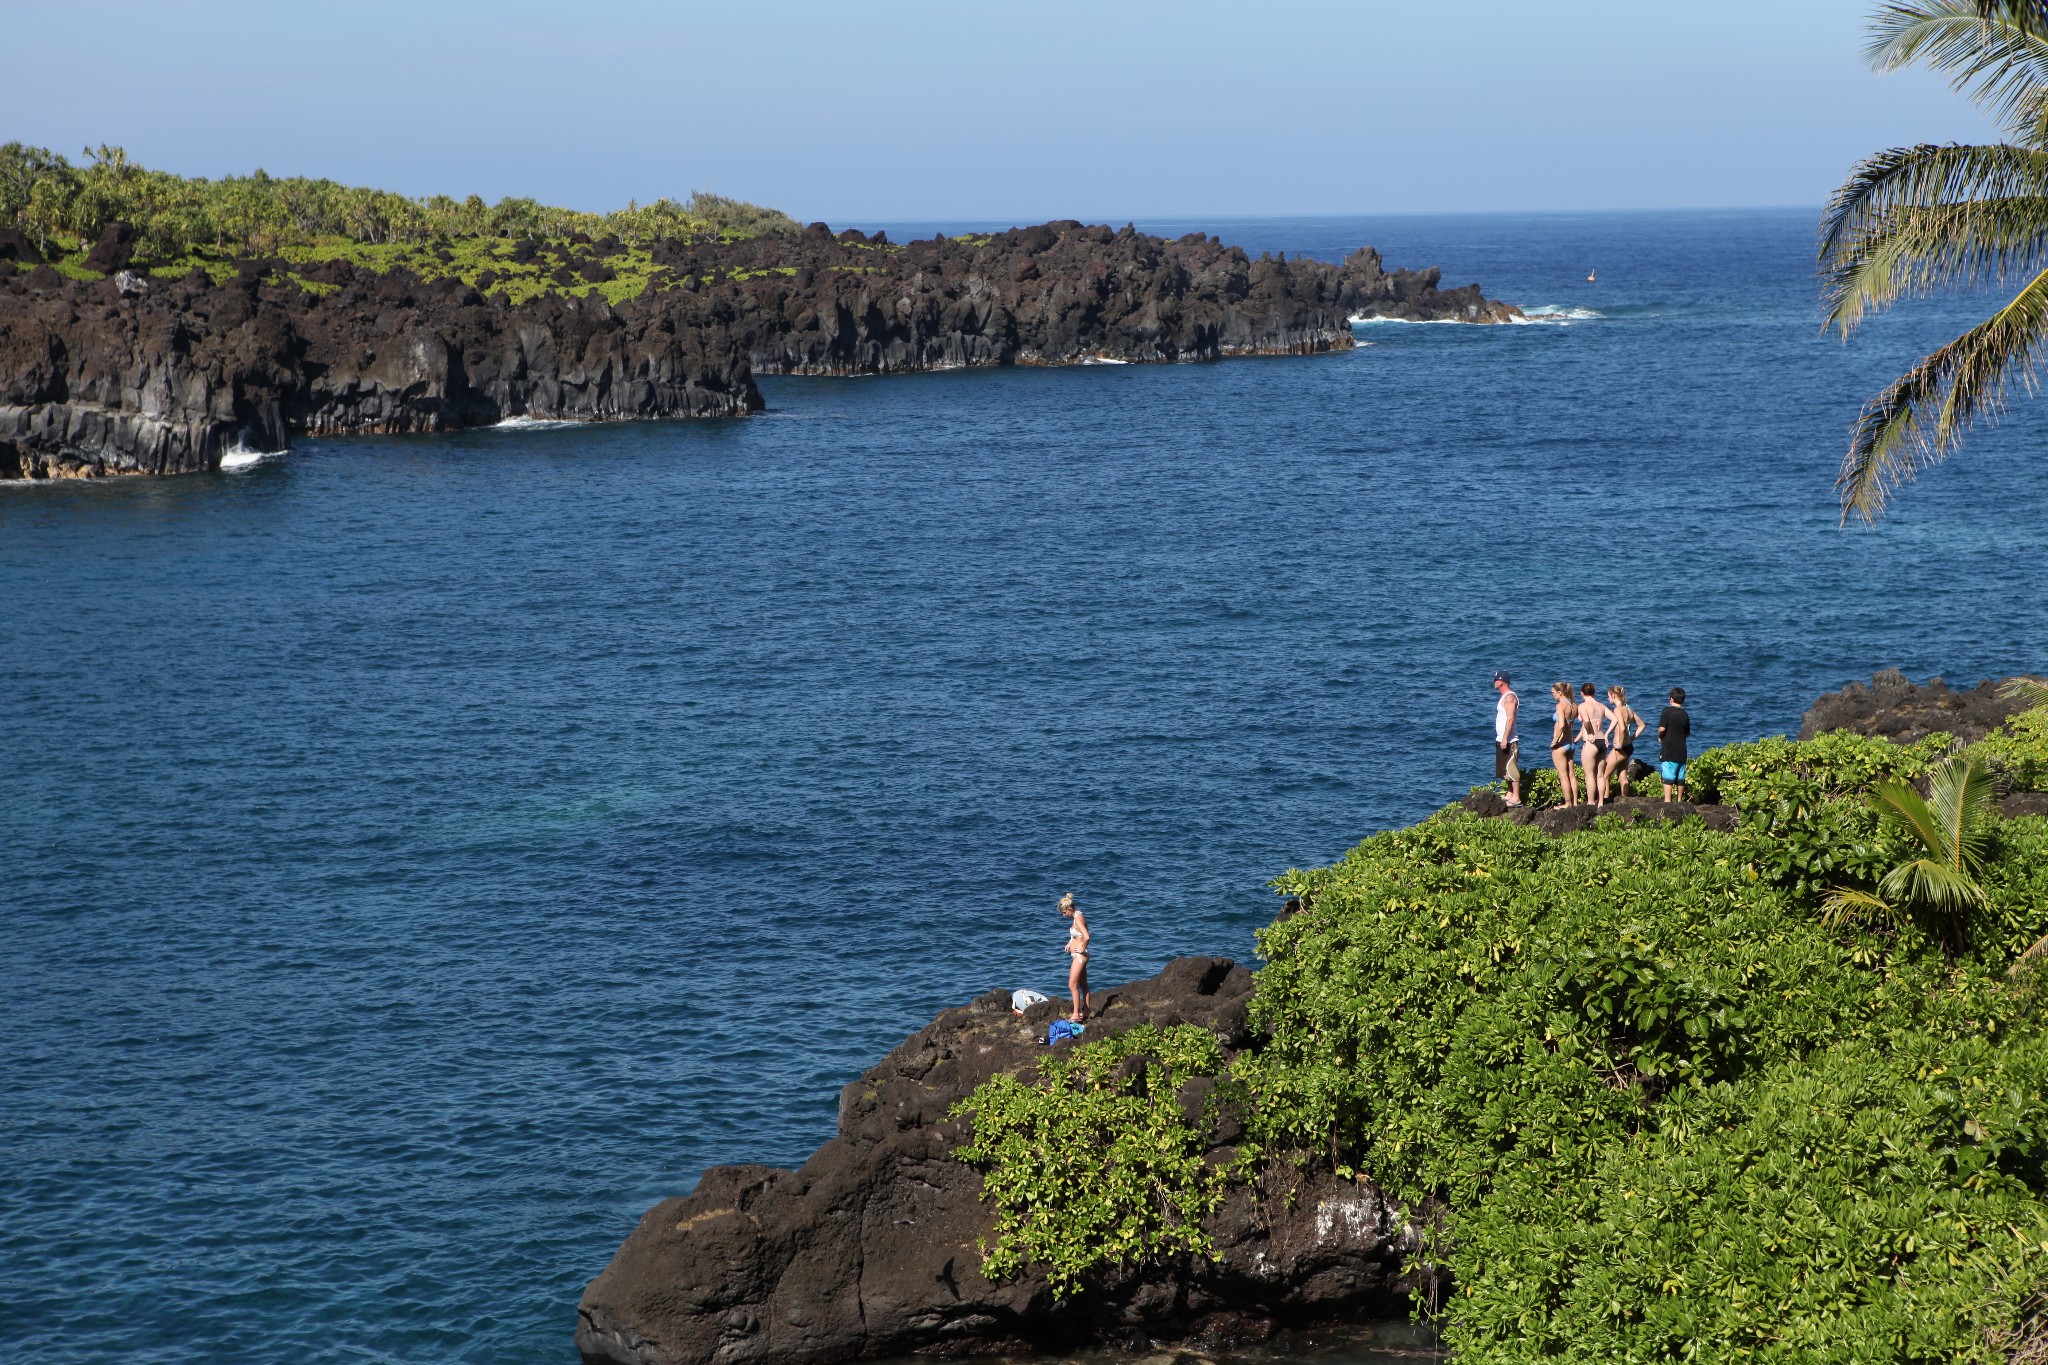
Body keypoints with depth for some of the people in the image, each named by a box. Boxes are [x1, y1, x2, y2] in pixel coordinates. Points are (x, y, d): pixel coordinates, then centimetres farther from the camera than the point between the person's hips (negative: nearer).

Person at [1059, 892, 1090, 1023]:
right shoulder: (1077, 916, 9)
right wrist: (1070, 942, 17)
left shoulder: (1078, 919, -21)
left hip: (1080, 956, -10)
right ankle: (1085, 1012, 23)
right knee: (1083, 985, 15)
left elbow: (1086, 937, -33)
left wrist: (1082, 949, -18)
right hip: (1079, 956, 10)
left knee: (1072, 985, -8)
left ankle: (1076, 1014, -6)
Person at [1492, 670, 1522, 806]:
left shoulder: (1510, 697, -15)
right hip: (1501, 739, 11)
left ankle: (1516, 798, -10)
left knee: (1511, 769, -10)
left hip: (1508, 740, -11)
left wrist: (1505, 738, -26)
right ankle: (1510, 794, 23)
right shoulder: (1504, 697, 16)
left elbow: (1510, 718, -22)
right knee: (1505, 769, 16)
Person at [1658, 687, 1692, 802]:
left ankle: (1667, 801, -13)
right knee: (1680, 778, 11)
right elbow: (1688, 733, 16)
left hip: (1669, 750, -5)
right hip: (1681, 751, 5)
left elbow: (1662, 728, -16)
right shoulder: (1685, 714, 9)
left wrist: (1660, 737, 2)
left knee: (1668, 777, -8)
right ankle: (1679, 801, 17)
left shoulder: (1667, 711, -8)